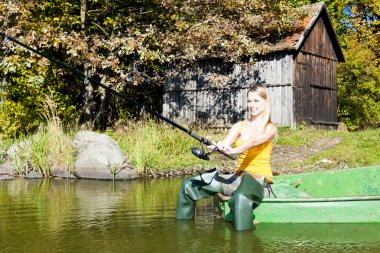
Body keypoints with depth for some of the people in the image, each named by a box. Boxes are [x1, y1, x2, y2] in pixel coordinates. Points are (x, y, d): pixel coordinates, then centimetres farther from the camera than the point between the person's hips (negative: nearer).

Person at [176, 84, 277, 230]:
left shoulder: (270, 128, -1)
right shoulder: (239, 126, 13)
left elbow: (255, 141, -23)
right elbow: (224, 143, -6)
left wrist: (235, 150, -43)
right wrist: (214, 147, -30)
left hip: (259, 178, -6)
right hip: (238, 176, 6)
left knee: (241, 198, -42)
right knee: (189, 185, -2)